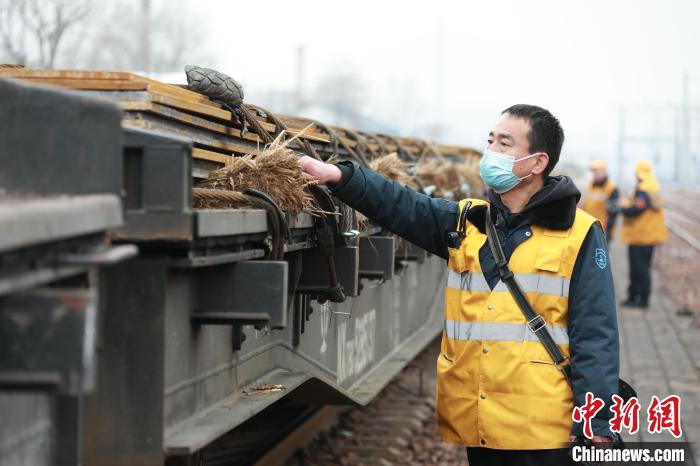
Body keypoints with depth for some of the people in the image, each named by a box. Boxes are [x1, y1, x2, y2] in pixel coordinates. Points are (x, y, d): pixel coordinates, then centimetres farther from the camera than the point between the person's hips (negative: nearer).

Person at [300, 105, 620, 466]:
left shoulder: (579, 234, -2)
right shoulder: (465, 222, 12)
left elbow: (594, 335, -5)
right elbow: (402, 207, -3)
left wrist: (596, 424, -13)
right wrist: (340, 177, -21)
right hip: (473, 426, 5)